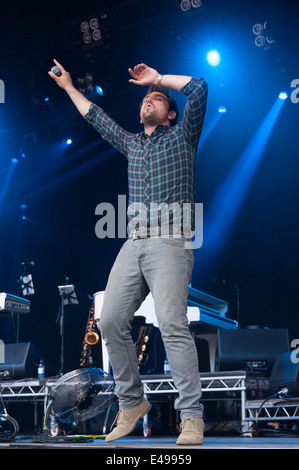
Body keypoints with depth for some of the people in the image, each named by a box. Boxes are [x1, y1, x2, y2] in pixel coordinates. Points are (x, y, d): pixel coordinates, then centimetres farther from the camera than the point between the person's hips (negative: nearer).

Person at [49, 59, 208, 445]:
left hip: (170, 242, -6)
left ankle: (191, 416, -19)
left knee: (171, 323, -19)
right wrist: (68, 86, 44)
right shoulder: (131, 143, 27)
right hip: (133, 243, 6)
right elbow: (95, 116, 39)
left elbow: (198, 88, 2)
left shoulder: (182, 135, 13)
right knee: (111, 323, -3)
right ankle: (131, 403, 11)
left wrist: (158, 79, 15)